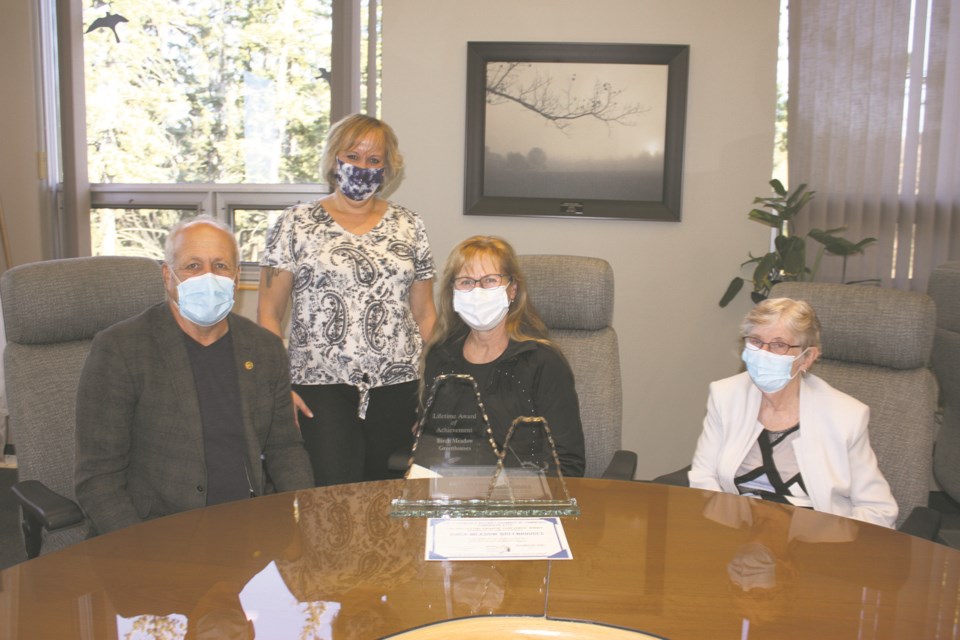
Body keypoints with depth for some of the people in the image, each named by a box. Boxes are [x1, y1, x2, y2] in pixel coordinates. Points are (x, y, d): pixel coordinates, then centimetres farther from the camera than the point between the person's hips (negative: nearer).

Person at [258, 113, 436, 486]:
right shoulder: (297, 224, 4)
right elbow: (268, 315, 3)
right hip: (320, 387, -2)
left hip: (396, 387, 3)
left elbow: (425, 316, 14)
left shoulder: (408, 227, 11)